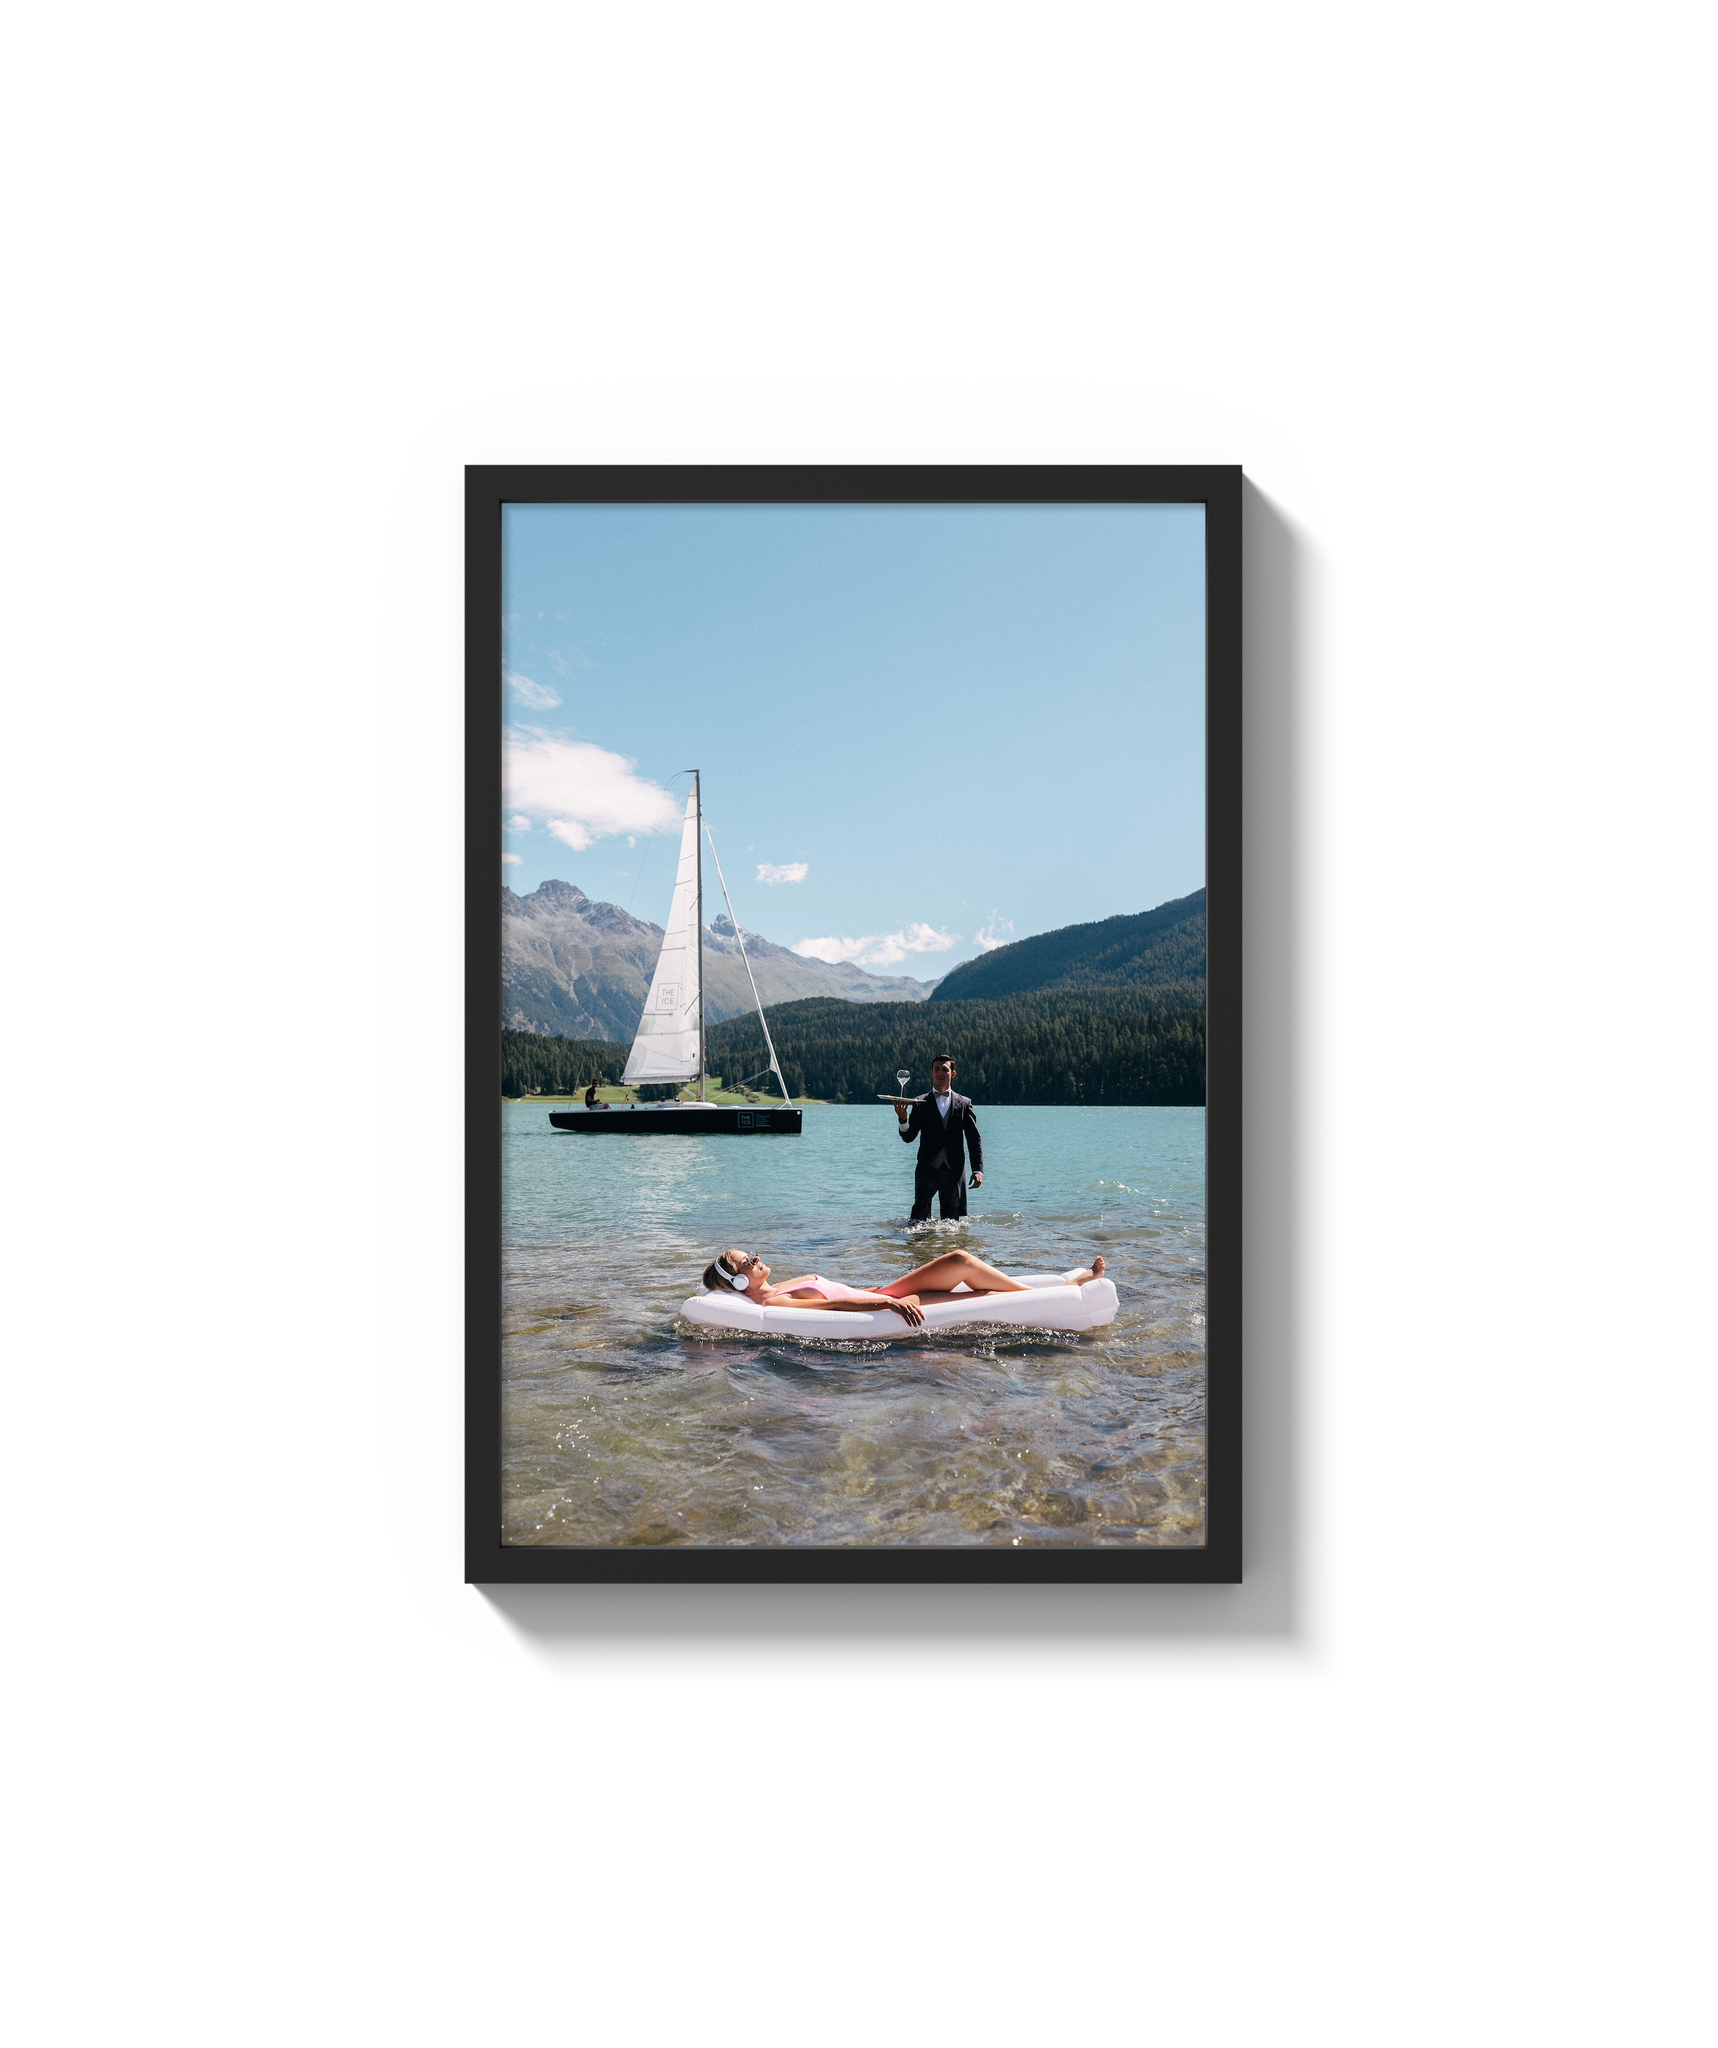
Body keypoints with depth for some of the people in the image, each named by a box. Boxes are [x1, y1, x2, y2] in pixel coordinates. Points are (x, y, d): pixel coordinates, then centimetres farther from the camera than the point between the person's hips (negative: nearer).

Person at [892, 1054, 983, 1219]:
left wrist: (978, 1170, -1)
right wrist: (903, 1119, -23)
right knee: (920, 1213, -13)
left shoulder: (964, 1103, 9)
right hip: (927, 1168, -1)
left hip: (954, 1169, 1)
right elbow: (908, 1137, -2)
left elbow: (974, 1139, 9)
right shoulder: (920, 1103, 6)